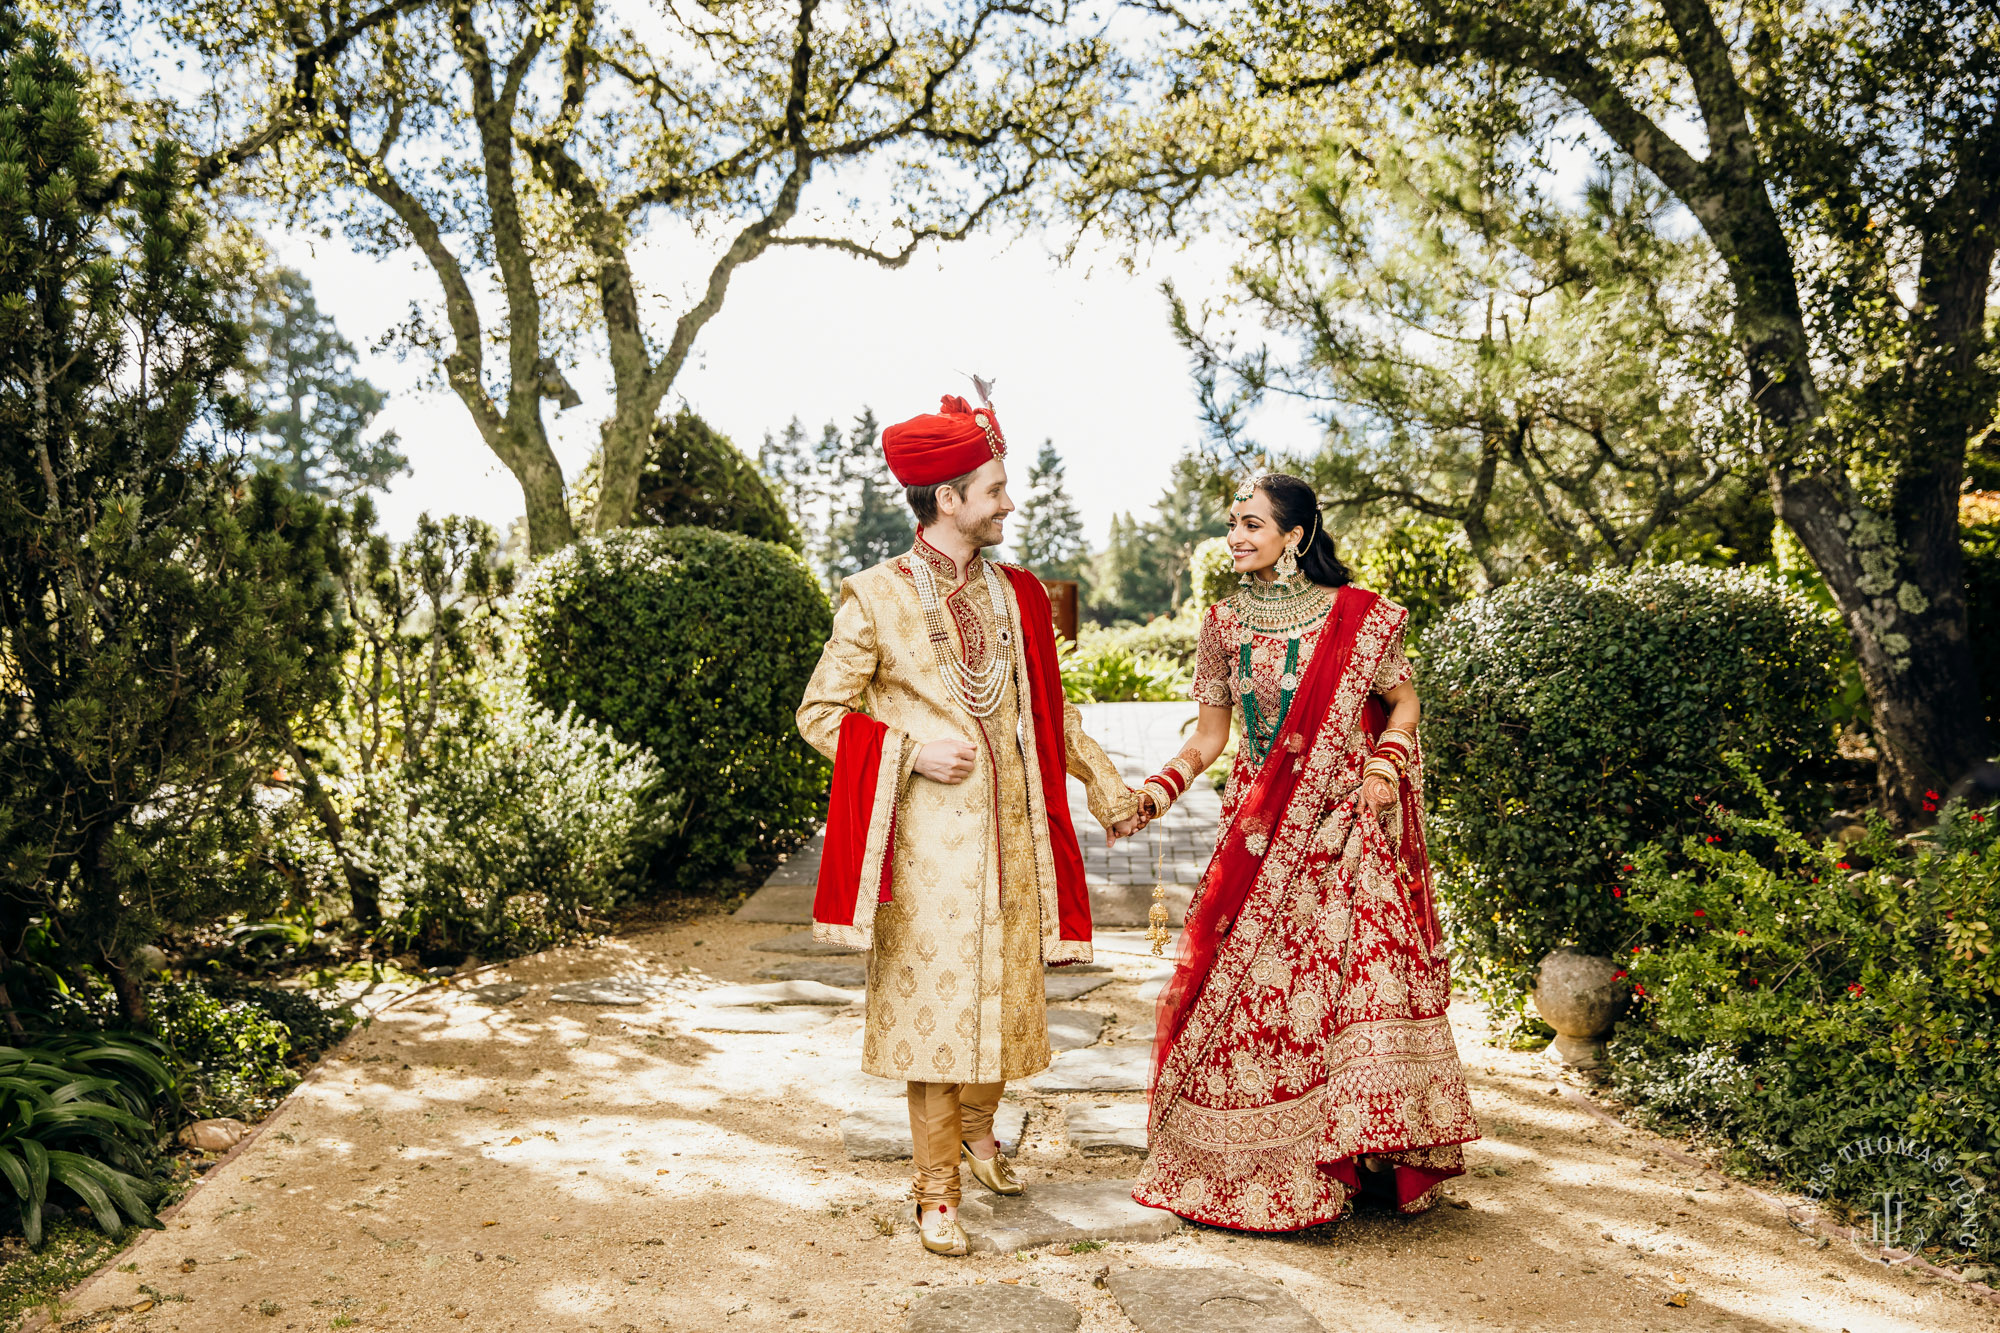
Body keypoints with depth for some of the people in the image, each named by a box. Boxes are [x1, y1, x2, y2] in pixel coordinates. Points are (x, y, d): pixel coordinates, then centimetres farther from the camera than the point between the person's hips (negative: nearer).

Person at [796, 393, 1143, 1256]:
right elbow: (820, 713, -2)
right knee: (933, 1003, -1)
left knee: (1006, 992, 12)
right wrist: (911, 749, -14)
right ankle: (937, 1192, 14)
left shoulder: (1015, 596, 10)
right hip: (925, 837, -5)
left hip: (1009, 831, 5)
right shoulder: (876, 598, -5)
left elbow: (1048, 705, 20)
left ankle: (978, 1129, 40)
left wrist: (1101, 778, 12)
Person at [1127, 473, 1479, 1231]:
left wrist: (1384, 765, -9)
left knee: (1366, 978, -7)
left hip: (1344, 833, -2)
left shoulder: (1358, 618, -3)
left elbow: (1402, 702, 9)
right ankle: (1251, 1166, 16)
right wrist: (1156, 791, -8)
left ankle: (1370, 1153, 10)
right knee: (1249, 986, 2)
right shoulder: (1224, 626, 5)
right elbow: (1207, 740, 7)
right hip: (1258, 838, 2)